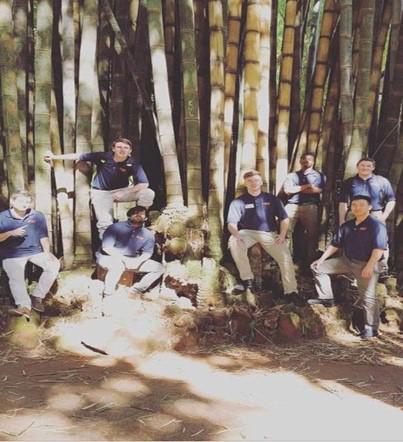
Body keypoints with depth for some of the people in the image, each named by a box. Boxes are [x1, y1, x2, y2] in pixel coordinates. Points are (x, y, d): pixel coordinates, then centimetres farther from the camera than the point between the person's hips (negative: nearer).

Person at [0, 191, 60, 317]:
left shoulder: (37, 216, 4)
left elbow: (43, 236, 3)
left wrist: (47, 252, -10)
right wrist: (11, 233, -22)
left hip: (35, 250, 2)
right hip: (12, 254, -2)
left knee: (54, 264, -16)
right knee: (15, 278, -23)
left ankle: (37, 297, -10)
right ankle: (24, 306, -35)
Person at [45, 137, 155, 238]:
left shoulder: (132, 164, -18)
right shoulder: (103, 157, -17)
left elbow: (144, 183, -23)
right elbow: (78, 156, -10)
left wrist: (124, 193, -31)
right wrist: (54, 157, -8)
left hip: (121, 191, 1)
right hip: (101, 192, -1)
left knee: (148, 193, -20)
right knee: (105, 224, -17)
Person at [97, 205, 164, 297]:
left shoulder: (147, 234, 2)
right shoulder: (116, 227, -10)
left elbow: (147, 252, 0)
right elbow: (107, 247, -16)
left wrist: (139, 261, -22)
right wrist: (123, 258, -26)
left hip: (132, 260, 5)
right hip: (108, 257, -4)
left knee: (159, 267, -8)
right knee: (118, 264, -41)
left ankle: (135, 291, -9)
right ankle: (108, 295, -24)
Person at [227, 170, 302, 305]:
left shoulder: (272, 199, 11)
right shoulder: (238, 202, 5)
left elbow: (284, 219, 10)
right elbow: (232, 223, -3)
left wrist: (282, 235, -8)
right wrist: (237, 235, -25)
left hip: (269, 234, 1)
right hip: (248, 233, -1)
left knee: (286, 257, -20)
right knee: (233, 242, -33)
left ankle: (290, 291, -14)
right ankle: (246, 278, -20)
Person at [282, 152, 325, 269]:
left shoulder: (319, 175, 19)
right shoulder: (292, 175, 23)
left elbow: (318, 190, -1)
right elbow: (287, 190, 4)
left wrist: (297, 189, 5)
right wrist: (307, 186, 4)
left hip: (310, 206, -1)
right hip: (292, 205, 1)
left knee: (312, 234, -7)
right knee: (286, 231, -15)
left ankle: (311, 262, -3)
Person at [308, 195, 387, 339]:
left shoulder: (376, 225, -12)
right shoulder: (346, 226, 10)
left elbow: (379, 248, -21)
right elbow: (335, 244, 15)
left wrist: (369, 266, -27)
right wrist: (322, 259, 10)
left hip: (366, 264, -7)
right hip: (346, 260, 7)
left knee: (367, 296, -11)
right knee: (318, 267, 7)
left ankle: (371, 328, -1)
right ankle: (326, 298, 13)